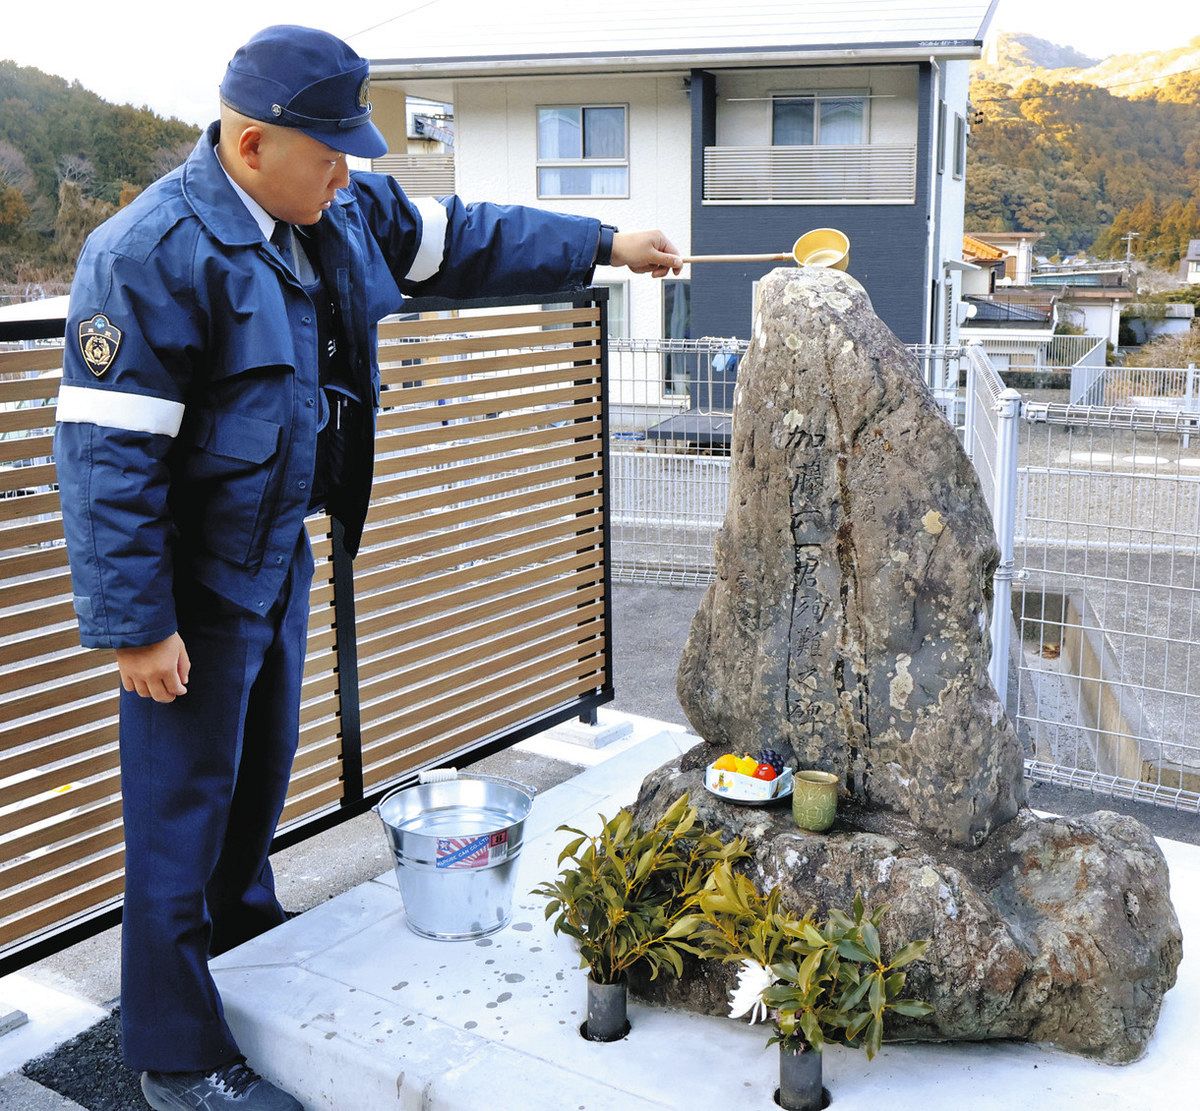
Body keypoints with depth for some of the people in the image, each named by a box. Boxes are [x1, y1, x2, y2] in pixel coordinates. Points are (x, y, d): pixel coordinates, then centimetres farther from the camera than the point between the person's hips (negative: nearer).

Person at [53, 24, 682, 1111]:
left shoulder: (341, 213, 2)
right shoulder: (151, 254, -23)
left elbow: (462, 239, 16)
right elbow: (108, 452, -24)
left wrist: (606, 244, 13)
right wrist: (137, 624, -23)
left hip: (282, 553, 8)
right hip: (197, 581, -8)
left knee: (264, 761, 23)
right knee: (184, 801, 2)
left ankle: (243, 926, 48)